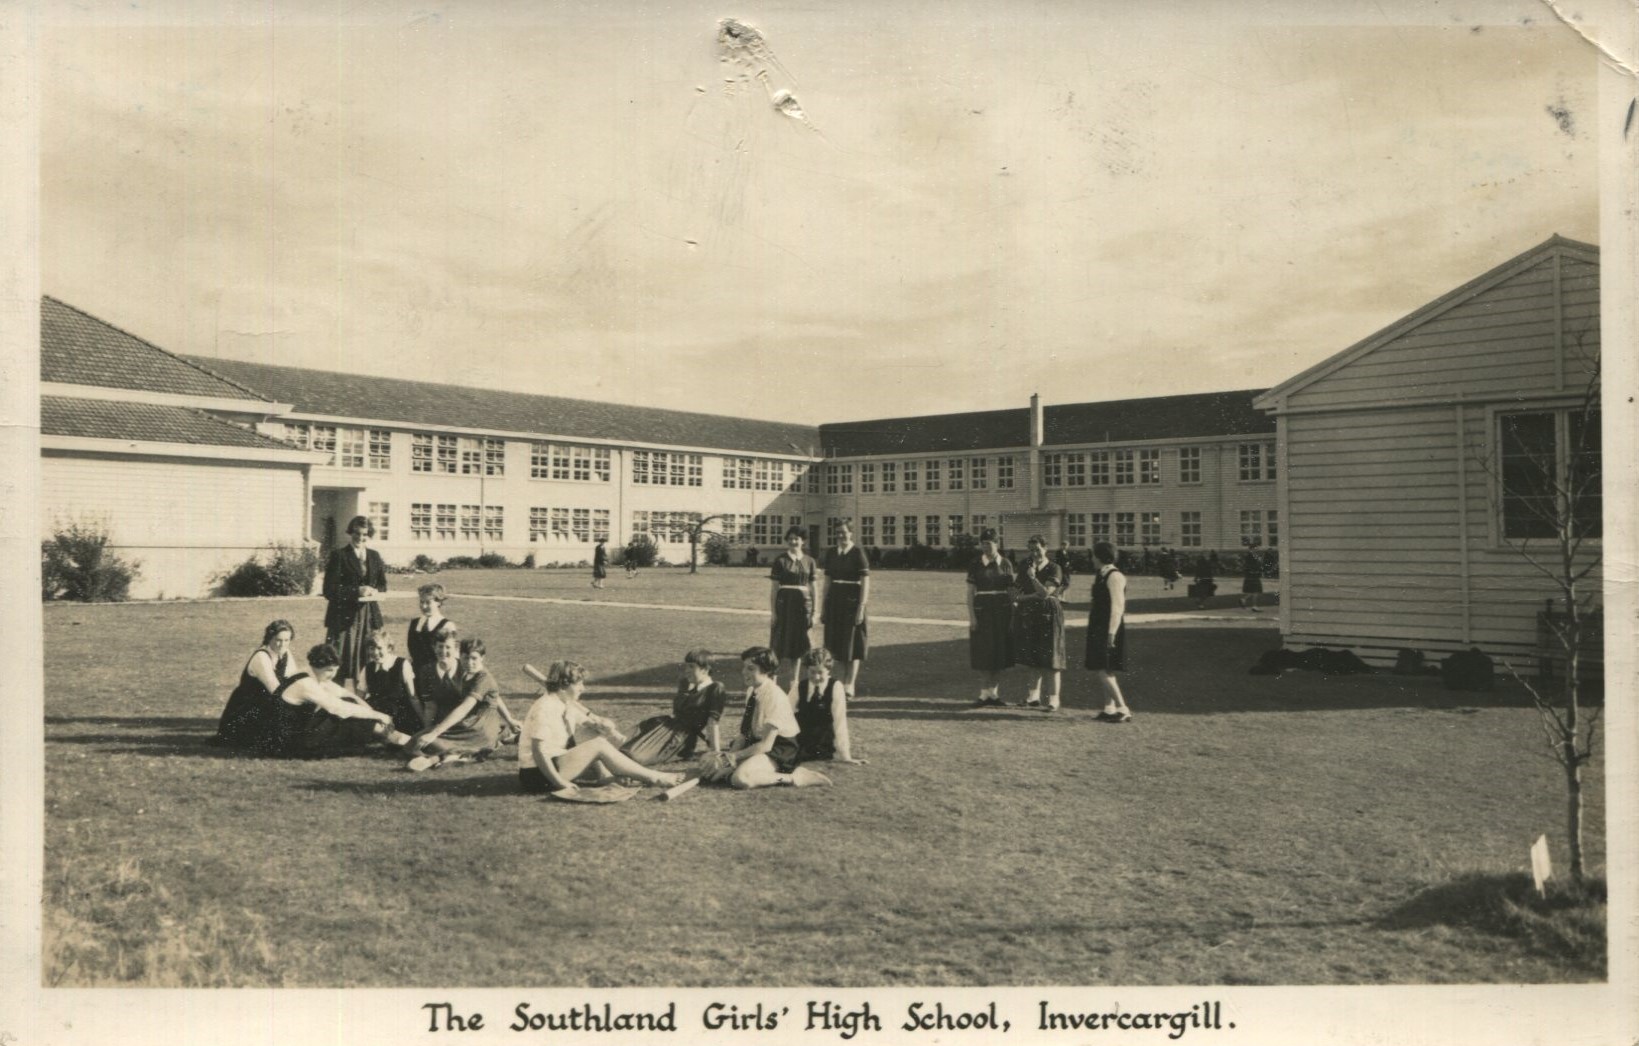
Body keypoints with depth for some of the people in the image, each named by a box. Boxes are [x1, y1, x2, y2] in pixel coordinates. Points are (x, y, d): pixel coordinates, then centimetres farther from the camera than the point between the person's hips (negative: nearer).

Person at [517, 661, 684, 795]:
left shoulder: (567, 705, 7)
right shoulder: (545, 708, -20)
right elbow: (538, 751, -25)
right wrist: (560, 782, -25)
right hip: (537, 774, -9)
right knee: (598, 745, -15)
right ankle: (653, 778, -12)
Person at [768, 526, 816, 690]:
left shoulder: (809, 561, 8)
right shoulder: (780, 560, 0)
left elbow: (812, 587, 11)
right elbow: (774, 587, -1)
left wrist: (813, 612, 8)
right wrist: (772, 611, -6)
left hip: (803, 603, 3)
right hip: (784, 602, -3)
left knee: (798, 644, 7)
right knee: (784, 642, -1)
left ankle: (793, 683, 17)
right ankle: (783, 683, 6)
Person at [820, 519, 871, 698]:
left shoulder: (858, 553, -7)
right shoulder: (830, 553, 9)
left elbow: (865, 582, -10)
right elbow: (828, 581, 14)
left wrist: (861, 607, -16)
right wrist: (824, 607, 14)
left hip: (852, 600, -6)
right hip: (834, 600, 6)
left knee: (852, 642, -3)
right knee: (837, 643, 9)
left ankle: (850, 685, 0)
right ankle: (847, 677, 25)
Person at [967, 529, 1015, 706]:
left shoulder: (1005, 564, 3)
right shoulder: (976, 565, 1)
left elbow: (1011, 589, 5)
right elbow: (970, 593, -1)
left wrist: (1012, 613, -1)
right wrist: (971, 616, -8)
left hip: (1002, 612, 1)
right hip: (982, 611, -1)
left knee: (999, 652, 2)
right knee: (985, 653, 1)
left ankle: (990, 692, 10)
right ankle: (992, 691, 12)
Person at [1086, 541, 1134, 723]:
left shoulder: (1114, 577, -16)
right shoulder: (1101, 575, 13)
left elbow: (1117, 607, -22)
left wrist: (1111, 634, -25)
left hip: (1108, 629, -10)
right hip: (1098, 629, 10)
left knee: (1102, 670, -11)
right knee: (1100, 671, 11)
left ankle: (1123, 709, -8)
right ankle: (1110, 708, 18)